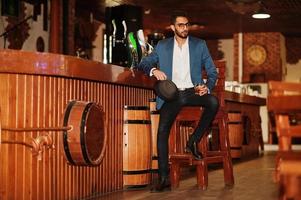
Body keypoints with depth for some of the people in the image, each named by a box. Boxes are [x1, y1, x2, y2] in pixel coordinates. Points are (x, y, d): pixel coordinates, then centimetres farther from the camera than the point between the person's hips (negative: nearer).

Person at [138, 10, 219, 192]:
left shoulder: (200, 45, 10)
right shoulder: (162, 46, 11)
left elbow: (212, 71, 8)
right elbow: (143, 64, 9)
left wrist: (207, 87, -13)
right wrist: (154, 70, -15)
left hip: (192, 92, 0)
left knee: (214, 102, -32)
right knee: (162, 130, -21)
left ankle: (194, 141, -12)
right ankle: (164, 178, -18)